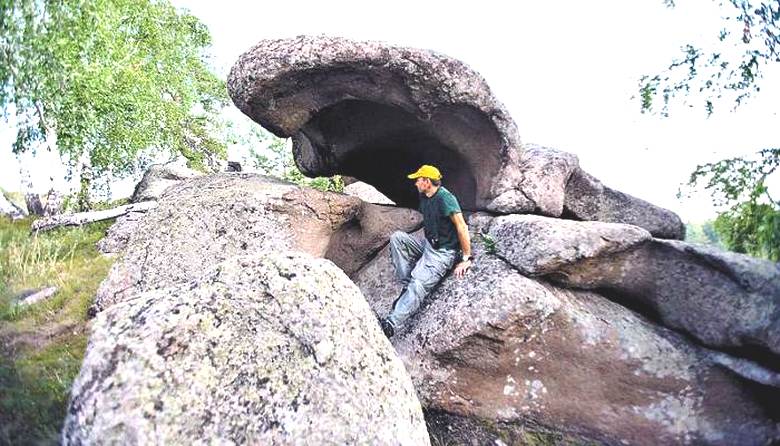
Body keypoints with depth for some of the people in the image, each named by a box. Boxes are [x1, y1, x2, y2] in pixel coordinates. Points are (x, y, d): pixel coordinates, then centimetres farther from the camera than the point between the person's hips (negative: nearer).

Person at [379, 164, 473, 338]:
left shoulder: (444, 198, -19)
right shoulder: (424, 197, 7)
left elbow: (462, 227, -20)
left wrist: (466, 258, -19)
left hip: (443, 252, -9)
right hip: (428, 244, 9)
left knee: (419, 284, -25)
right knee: (396, 237, -9)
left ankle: (390, 324, -34)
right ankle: (407, 285, -11)